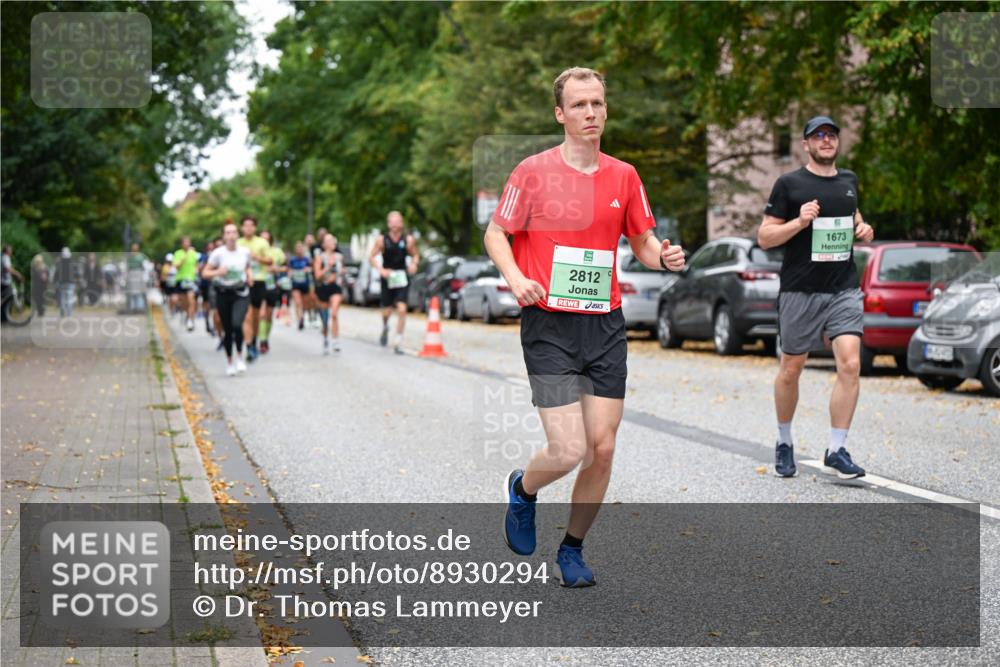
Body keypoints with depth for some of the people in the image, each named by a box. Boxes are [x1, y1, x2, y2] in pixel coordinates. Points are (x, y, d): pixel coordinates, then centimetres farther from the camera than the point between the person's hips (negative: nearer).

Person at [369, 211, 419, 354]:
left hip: (402, 278, 0)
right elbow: (372, 257, 0)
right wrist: (380, 270, -15)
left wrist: (414, 264, -12)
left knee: (402, 309, -14)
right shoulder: (382, 240, -5)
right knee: (387, 311, 8)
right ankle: (385, 328, 44)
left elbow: (415, 255, 9)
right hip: (388, 278, 0)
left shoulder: (408, 240, -4)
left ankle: (398, 342, -5)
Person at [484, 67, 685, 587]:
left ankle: (572, 550, 23)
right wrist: (515, 277, -15)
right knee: (570, 451, -12)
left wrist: (663, 256, -5)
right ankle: (522, 490, 24)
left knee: (603, 449, 2)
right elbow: (495, 234, 3)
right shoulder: (534, 171, -4)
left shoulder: (623, 176, 8)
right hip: (549, 327, -4)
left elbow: (641, 241, 18)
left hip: (605, 327, 4)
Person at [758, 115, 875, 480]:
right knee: (791, 369, 7)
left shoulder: (849, 180, 13)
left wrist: (863, 229, 10)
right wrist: (799, 222, -18)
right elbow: (764, 237, -3)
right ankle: (784, 442, 28)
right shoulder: (789, 184, -2)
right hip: (800, 290, -3)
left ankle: (836, 451, -6)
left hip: (844, 289, 3)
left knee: (850, 364, -13)